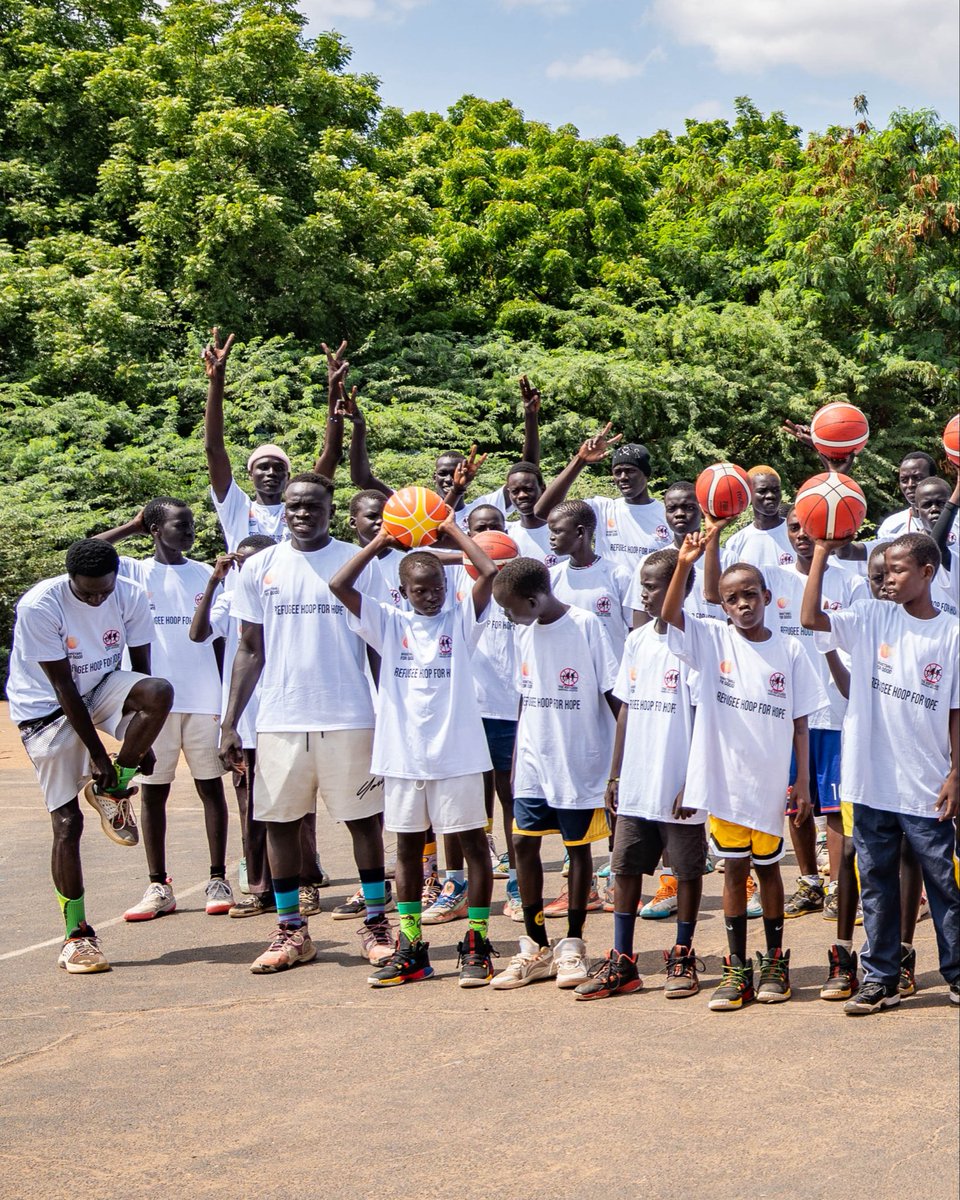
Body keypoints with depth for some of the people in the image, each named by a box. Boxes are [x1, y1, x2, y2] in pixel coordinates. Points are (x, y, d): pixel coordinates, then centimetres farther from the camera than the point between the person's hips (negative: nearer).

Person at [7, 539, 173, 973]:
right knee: (67, 821, -9)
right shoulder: (39, 606, -26)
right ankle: (76, 934, 1)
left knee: (160, 692, -30)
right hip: (45, 709, -3)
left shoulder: (131, 597, -13)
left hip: (101, 689, 4)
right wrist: (98, 756, -22)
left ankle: (113, 791, -10)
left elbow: (140, 670, -3)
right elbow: (63, 687, -23)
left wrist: (142, 743, -2)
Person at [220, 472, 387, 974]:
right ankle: (290, 930, 15)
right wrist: (229, 722, 4)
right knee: (280, 820, 5)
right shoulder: (260, 568, 7)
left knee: (363, 816, 4)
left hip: (349, 718, -2)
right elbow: (250, 650, 10)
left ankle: (376, 921, 15)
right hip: (280, 719, 2)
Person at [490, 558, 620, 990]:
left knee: (577, 847, 5)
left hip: (579, 763, -6)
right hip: (533, 764, 6)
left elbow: (613, 694, -10)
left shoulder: (585, 626, -12)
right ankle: (536, 947, 14)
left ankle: (572, 946, 17)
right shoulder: (523, 631, 6)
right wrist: (515, 757, 16)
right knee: (524, 843, 3)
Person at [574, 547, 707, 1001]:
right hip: (635, 786, 6)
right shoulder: (637, 641, 8)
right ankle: (621, 964, 16)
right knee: (625, 867, 8)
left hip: (678, 788, -6)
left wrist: (692, 784, -14)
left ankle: (682, 958, 20)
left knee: (687, 870, 7)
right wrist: (615, 774, 12)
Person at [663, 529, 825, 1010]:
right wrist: (684, 565, -35)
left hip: (770, 781, 0)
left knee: (767, 866, 12)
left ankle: (774, 962, 24)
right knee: (734, 868, 7)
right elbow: (670, 614, -19)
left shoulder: (788, 651, 0)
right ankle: (737, 969, 14)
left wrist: (804, 781, -2)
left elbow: (800, 721, 2)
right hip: (725, 778, 0)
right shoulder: (712, 640, -1)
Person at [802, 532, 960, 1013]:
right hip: (872, 783, 2)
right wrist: (821, 553, -15)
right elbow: (810, 618, -13)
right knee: (876, 884, 10)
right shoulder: (870, 619, 2)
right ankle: (879, 978, 20)